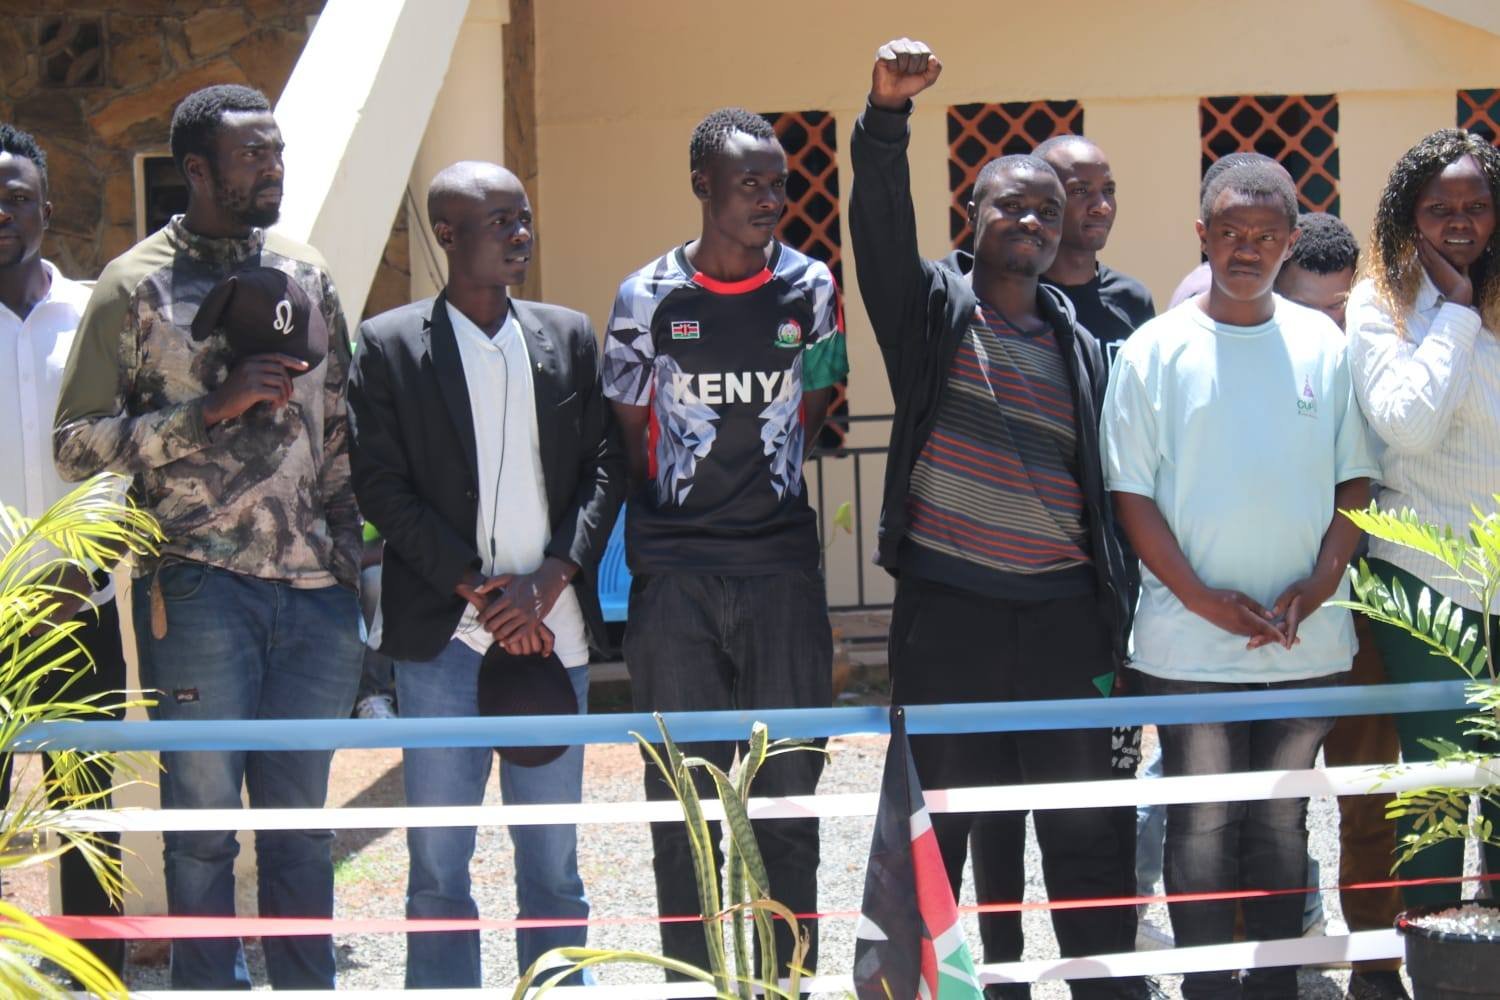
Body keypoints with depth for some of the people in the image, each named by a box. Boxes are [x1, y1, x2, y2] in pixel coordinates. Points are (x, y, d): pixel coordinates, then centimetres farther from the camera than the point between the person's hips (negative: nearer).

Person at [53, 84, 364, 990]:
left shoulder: (307, 276, 13)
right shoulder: (136, 287, 0)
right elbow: (76, 440, -5)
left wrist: (348, 558, 14)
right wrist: (209, 410, -14)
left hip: (315, 587, 4)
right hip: (203, 590, -4)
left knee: (301, 823, 9)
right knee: (204, 822, 1)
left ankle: (308, 989, 18)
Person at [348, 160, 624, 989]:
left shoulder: (569, 337, 10)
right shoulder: (389, 346, 1)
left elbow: (606, 466, 6)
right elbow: (381, 486, -4)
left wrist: (549, 580, -8)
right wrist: (475, 589, -11)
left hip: (552, 626, 3)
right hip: (440, 636, -2)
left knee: (552, 858, 8)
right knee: (438, 864, 1)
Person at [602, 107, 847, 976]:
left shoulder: (810, 287, 3)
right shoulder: (649, 296, -1)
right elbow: (628, 438, 7)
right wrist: (673, 514, 1)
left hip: (783, 568, 1)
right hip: (674, 577, -1)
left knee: (789, 790, 4)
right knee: (683, 800, 3)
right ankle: (690, 977, 12)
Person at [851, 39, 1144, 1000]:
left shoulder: (1081, 344, 12)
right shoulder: (932, 305, 3)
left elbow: (1107, 489, 13)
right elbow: (882, 225, -17)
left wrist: (1113, 631, 8)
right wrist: (888, 115, -34)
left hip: (1063, 612, 3)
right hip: (947, 609, -2)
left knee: (1091, 832, 5)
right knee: (943, 829, 4)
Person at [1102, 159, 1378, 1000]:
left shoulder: (1323, 345, 6)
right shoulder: (1158, 349, -1)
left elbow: (1355, 478, 7)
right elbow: (1131, 492, -3)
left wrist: (1320, 583, -7)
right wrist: (1199, 595, -12)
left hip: (1306, 639, 2)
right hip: (1190, 642, -2)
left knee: (1282, 823, 11)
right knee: (1202, 827, 3)